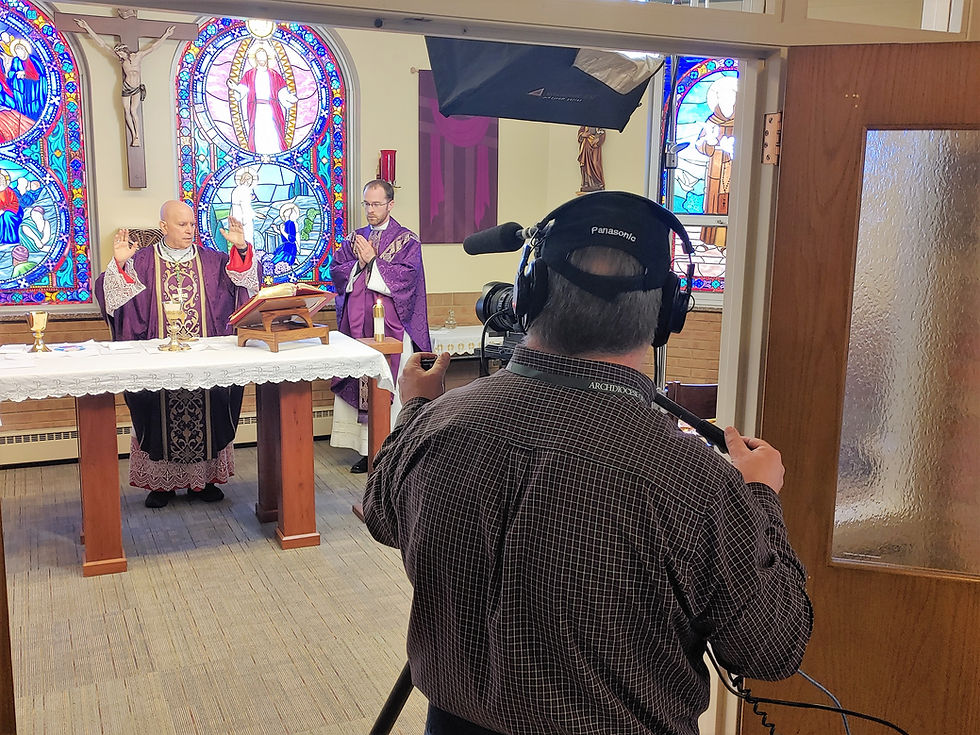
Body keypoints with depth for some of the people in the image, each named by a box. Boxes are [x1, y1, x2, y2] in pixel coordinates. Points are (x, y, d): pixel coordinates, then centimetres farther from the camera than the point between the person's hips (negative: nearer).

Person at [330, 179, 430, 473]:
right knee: (360, 381, 3)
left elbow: (407, 275, -11)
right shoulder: (354, 239, 17)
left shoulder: (407, 240, 3)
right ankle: (367, 449, 10)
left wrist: (372, 261, -8)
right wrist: (359, 264, -8)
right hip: (358, 323, 4)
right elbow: (336, 271, 9)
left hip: (392, 326, -4)